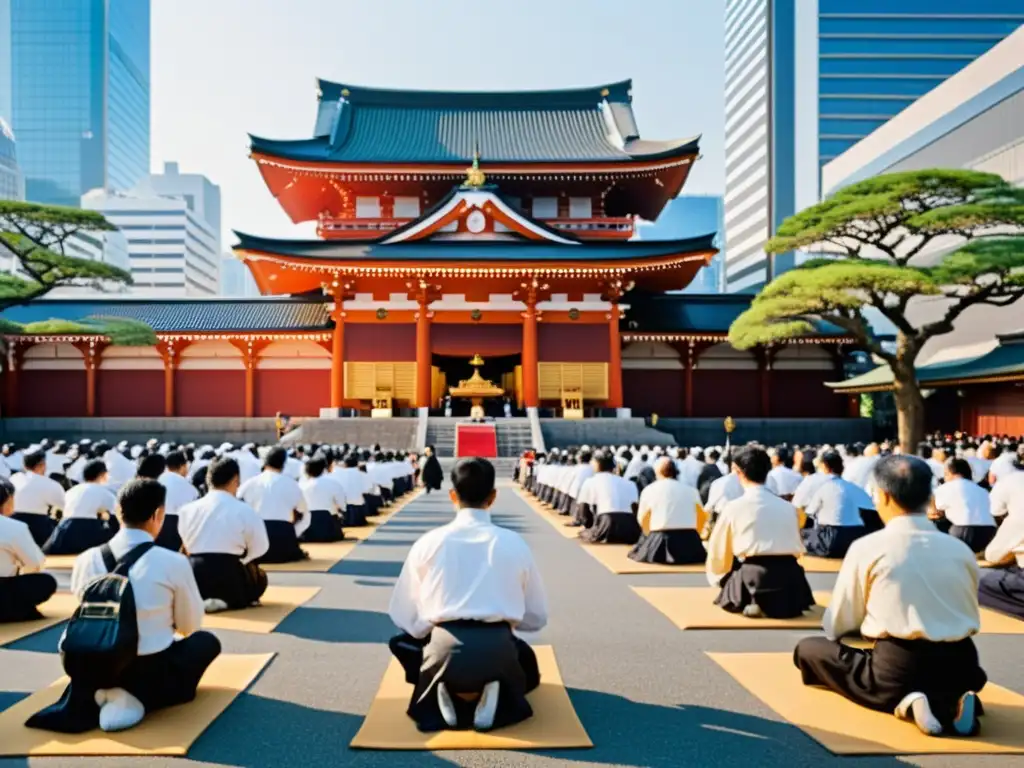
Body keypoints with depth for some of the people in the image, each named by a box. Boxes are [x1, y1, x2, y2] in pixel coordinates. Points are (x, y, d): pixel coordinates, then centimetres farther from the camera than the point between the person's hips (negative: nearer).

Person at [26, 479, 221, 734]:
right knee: (207, 641, 22)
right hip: (152, 672, -6)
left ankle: (95, 697, 5)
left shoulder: (86, 560, -5)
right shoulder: (174, 563, -16)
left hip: (92, 670, 6)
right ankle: (136, 700, -3)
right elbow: (189, 625, 0)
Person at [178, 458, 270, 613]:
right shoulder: (245, 511, -9)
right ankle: (226, 602, -1)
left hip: (195, 576, 4)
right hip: (228, 575, -4)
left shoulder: (187, 509, 2)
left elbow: (186, 547, 11)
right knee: (259, 578, 28)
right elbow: (260, 547, 1)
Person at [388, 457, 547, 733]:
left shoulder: (429, 542, 2)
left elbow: (403, 617, 7)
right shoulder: (514, 543, 3)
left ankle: (444, 695, 6)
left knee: (402, 641, 35)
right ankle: (493, 697, 3)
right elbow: (537, 617, 12)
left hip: (445, 650, 1)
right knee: (527, 662, 36)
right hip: (499, 650, 0)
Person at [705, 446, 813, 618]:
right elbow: (797, 548, 19)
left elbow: (718, 551, 10)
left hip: (755, 577, -4)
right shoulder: (789, 507, 11)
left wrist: (718, 578, 30)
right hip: (790, 576, 5)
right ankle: (781, 603, 14)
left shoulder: (734, 507, 1)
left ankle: (752, 603, 0)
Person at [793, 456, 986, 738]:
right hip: (961, 668, 5)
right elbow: (968, 620, 17)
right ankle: (953, 703, 5)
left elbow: (836, 626, 0)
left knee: (808, 649, 14)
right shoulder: (961, 549, 5)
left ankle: (907, 703, -4)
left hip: (896, 670, -5)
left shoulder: (867, 547, -7)